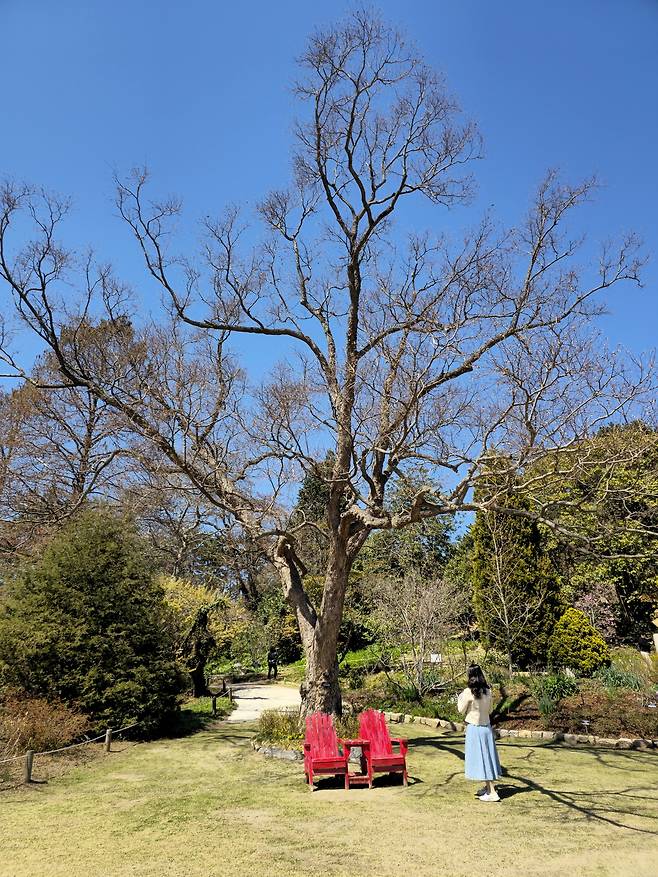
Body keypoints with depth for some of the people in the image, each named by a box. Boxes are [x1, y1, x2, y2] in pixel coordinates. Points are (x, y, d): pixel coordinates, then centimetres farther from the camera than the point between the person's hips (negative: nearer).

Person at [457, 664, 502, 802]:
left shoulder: (468, 692, -18)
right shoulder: (487, 691, -1)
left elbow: (461, 710, -7)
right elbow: (489, 710, 10)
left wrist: (460, 698, 9)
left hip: (474, 728, -6)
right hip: (486, 727, 6)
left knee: (480, 758, 0)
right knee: (487, 757, 16)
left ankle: (492, 792, 0)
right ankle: (487, 787, 28)